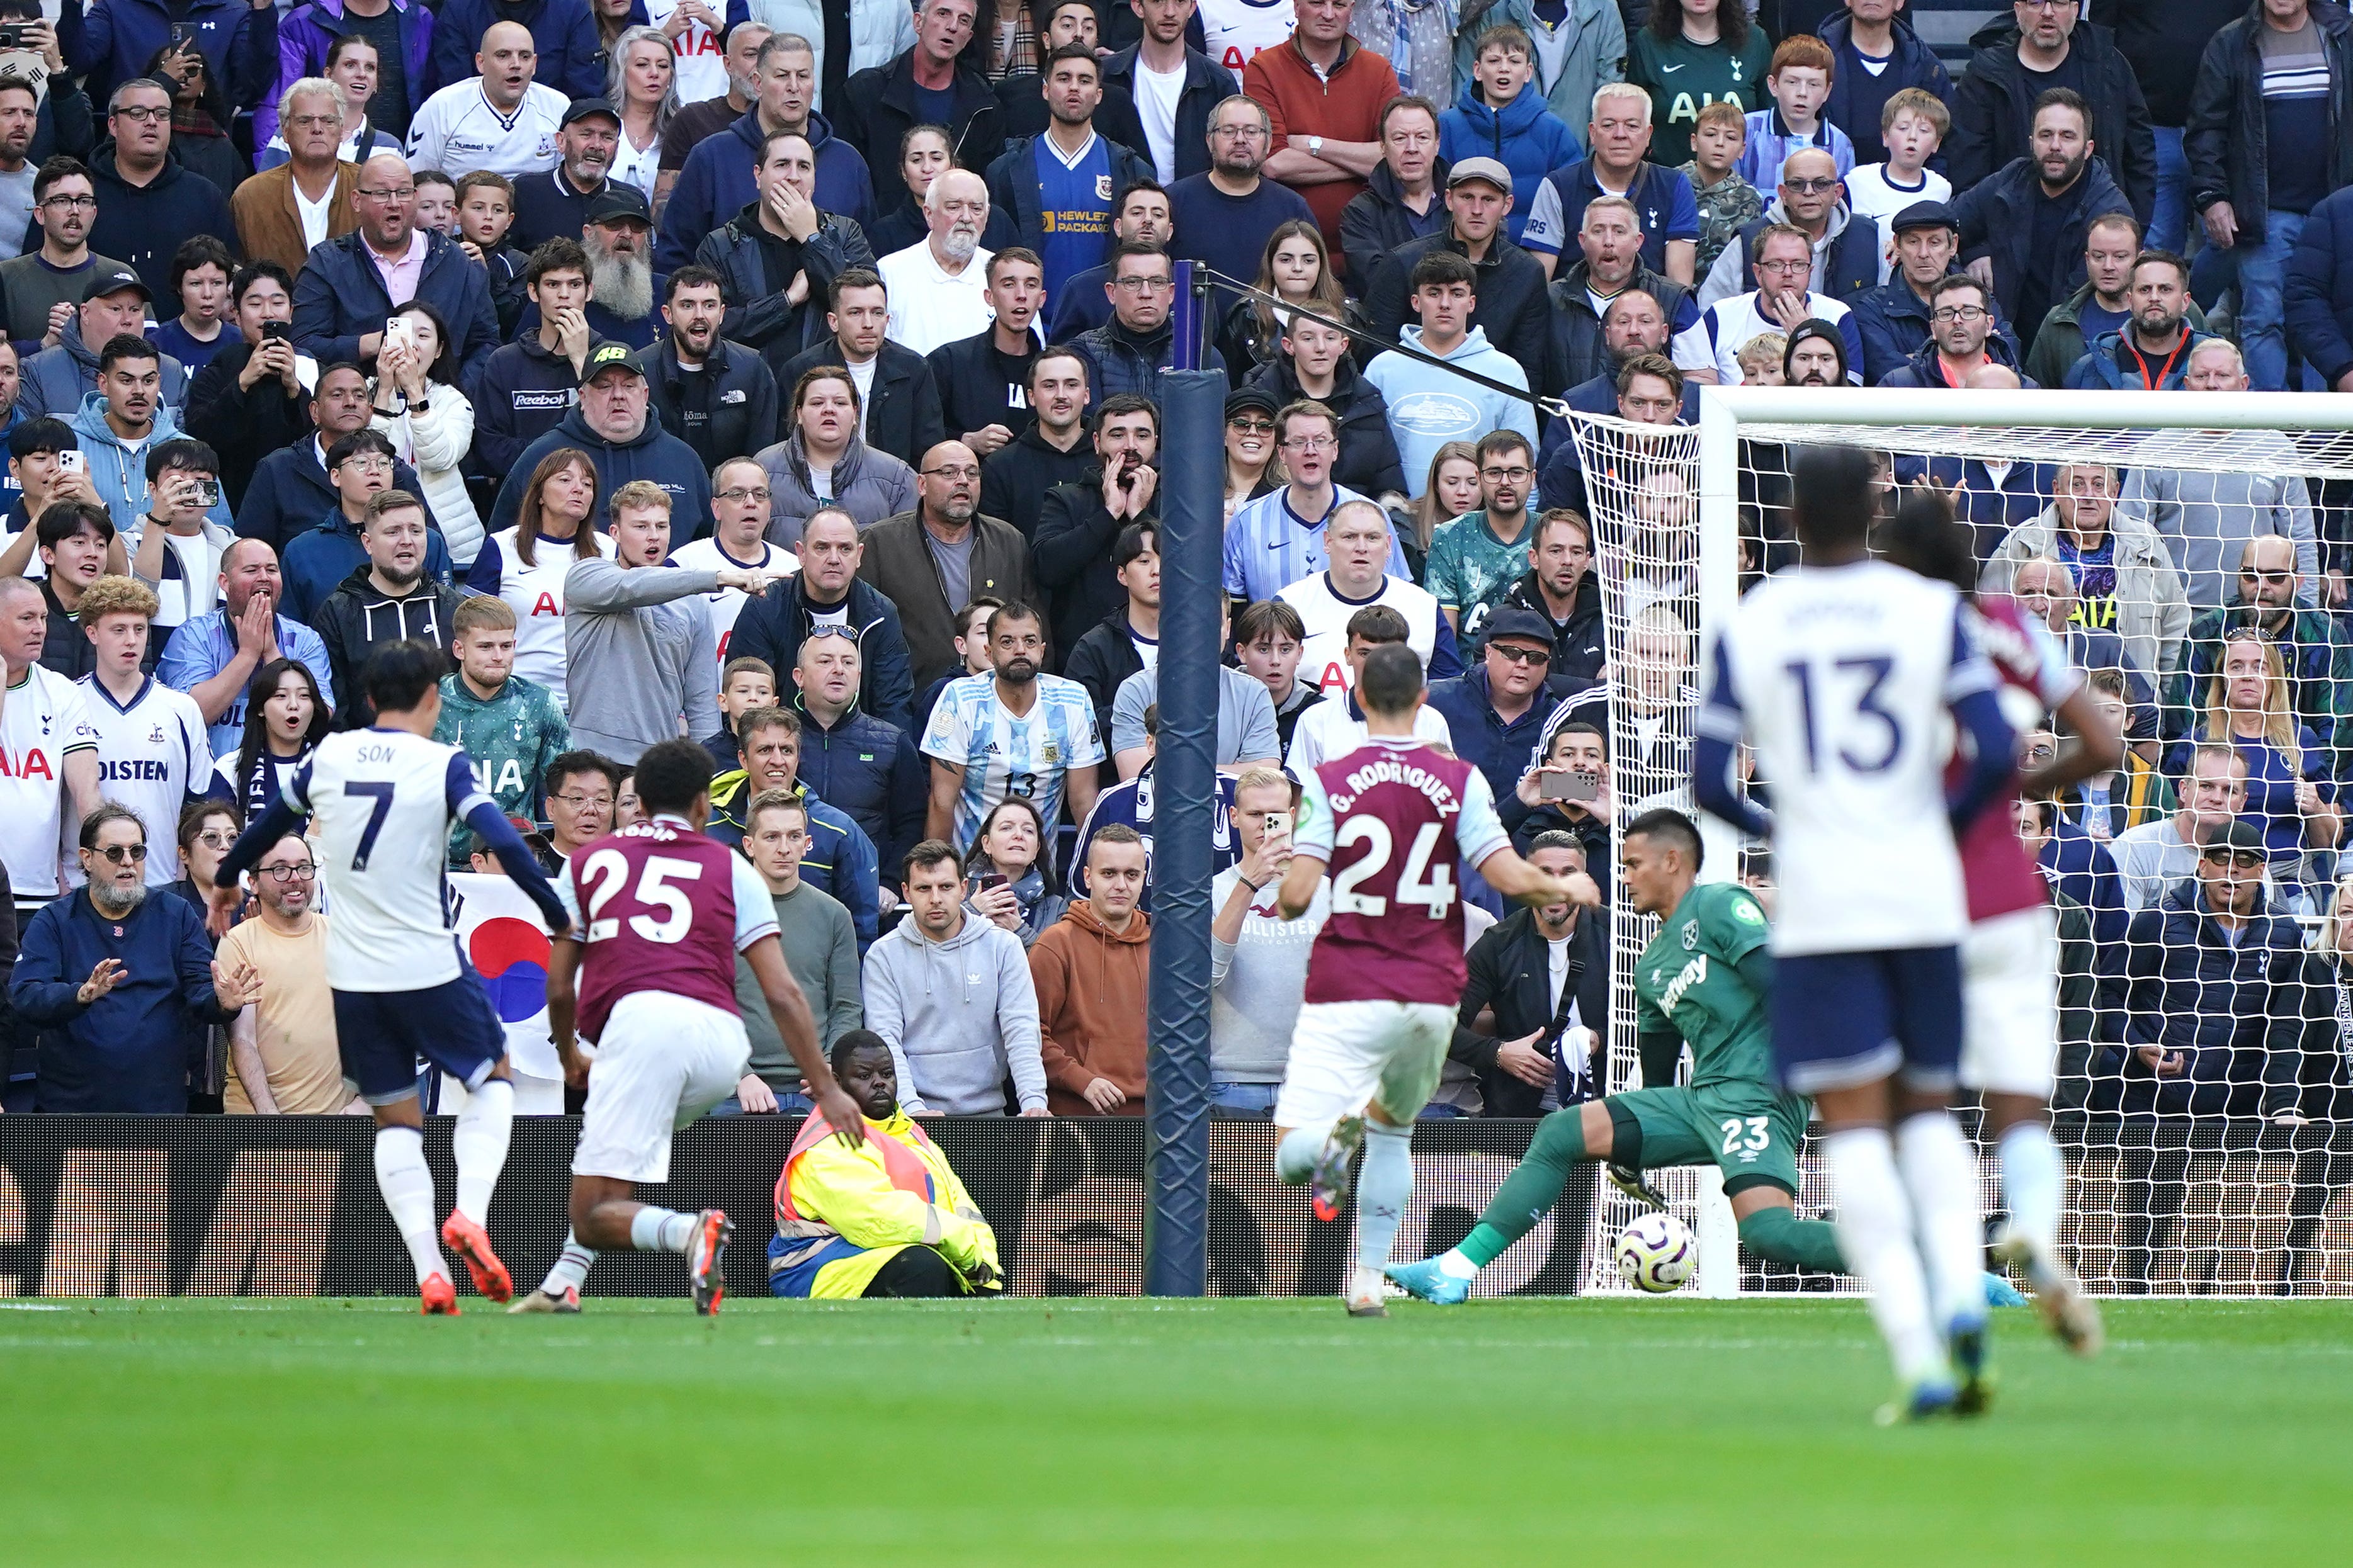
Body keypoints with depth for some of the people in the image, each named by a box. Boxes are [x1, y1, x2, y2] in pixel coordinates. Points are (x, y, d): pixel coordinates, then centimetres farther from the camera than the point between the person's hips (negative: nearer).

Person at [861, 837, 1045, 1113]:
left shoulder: (1003, 946, 9)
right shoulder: (883, 955, 6)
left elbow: (1021, 1031, 2)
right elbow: (885, 1040, -3)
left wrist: (1034, 1101, -14)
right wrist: (913, 1109, -18)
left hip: (986, 1110, 1)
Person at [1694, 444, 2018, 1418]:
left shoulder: (1748, 627, 2)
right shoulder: (1930, 610, 1)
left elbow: (1706, 782, 2)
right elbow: (1996, 752, -6)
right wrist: (1948, 822, 13)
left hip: (1818, 903, -1)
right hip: (1924, 898, 1)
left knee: (1854, 1127, -2)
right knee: (1930, 1108, 17)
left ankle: (1916, 1354, -16)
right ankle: (1962, 1291, -9)